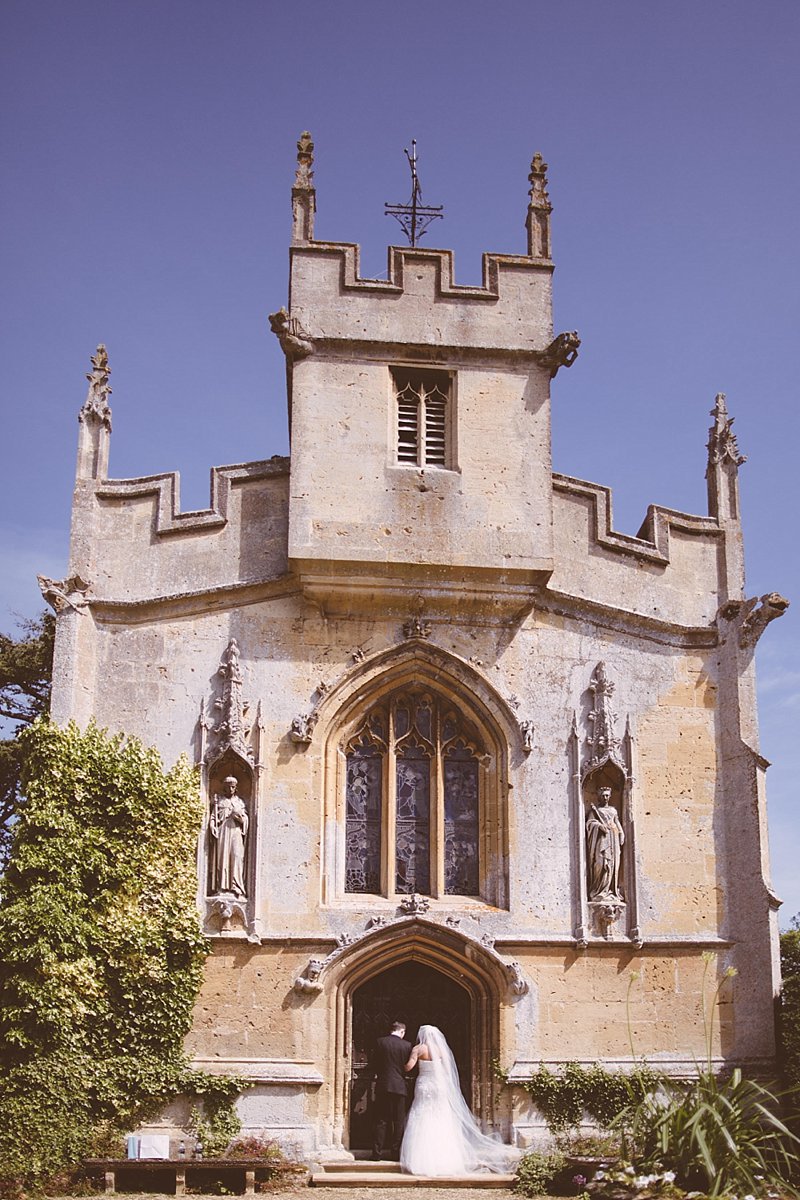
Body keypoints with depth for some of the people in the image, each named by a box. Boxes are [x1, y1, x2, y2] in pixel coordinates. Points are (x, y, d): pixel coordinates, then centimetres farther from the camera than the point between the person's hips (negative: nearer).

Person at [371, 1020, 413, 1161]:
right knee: (399, 1121, 8)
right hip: (400, 1086, 0)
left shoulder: (380, 1042, -2)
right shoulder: (407, 1045, -2)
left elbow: (375, 1064, 3)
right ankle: (396, 1152, 7)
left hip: (383, 1085, 0)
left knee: (381, 1121, 5)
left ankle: (377, 1152, 2)